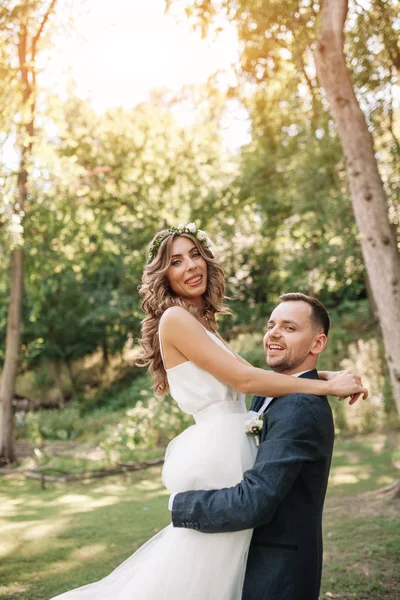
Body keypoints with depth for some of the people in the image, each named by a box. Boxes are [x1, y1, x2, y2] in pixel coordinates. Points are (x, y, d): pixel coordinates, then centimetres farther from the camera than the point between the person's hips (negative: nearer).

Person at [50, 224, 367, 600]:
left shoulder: (203, 322, 16)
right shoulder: (175, 318, -11)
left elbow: (240, 379, 13)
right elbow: (243, 379, -17)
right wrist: (327, 385, -11)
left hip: (228, 453, 9)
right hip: (216, 458, -9)